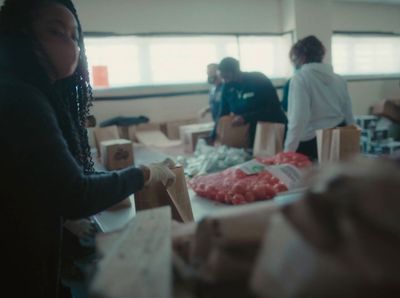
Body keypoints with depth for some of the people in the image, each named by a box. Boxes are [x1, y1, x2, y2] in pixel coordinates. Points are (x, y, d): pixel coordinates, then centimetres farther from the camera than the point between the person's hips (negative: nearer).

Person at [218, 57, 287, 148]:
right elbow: (223, 114, 4)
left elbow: (273, 108, -19)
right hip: (251, 135, 4)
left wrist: (246, 118, -26)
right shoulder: (228, 88, -1)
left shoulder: (259, 80, -14)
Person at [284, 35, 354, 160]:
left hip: (310, 144, -7)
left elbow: (298, 119, -20)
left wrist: (288, 150, -18)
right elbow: (349, 116, 16)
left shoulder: (300, 78, -10)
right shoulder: (338, 79, 11)